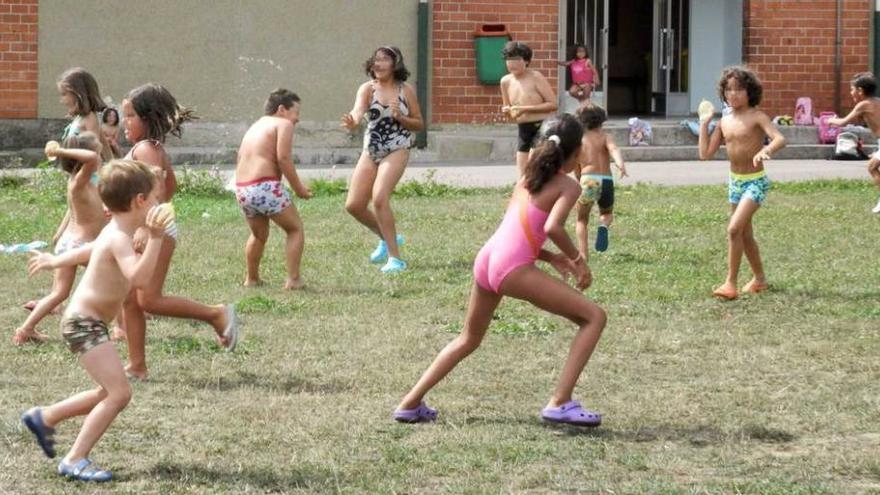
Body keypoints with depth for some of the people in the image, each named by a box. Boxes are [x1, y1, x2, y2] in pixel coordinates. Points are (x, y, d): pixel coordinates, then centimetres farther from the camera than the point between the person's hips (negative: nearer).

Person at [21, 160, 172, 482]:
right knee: (119, 393, -18)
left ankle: (44, 418, 30)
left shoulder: (113, 233, 9)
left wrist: (55, 261, 47)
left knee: (111, 392, 19)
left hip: (86, 322, 10)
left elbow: (87, 250, 30)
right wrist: (155, 237, -44)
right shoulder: (119, 238, -22)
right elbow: (138, 278, -39)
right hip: (84, 323, -10)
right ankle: (75, 461, -17)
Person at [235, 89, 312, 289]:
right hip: (265, 187, -8)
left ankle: (252, 278, 39)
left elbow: (240, 160, 20)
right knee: (295, 228, 9)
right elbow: (283, 157, -13)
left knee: (259, 235, 29)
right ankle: (293, 279, 3)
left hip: (242, 189, 8)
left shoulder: (255, 126, 24)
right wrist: (298, 187, -6)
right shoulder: (283, 124, 0)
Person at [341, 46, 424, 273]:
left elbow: (419, 124, 5)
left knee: (379, 197, -24)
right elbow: (358, 110, -23)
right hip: (371, 151, 4)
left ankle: (394, 257, -17)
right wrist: (352, 121, -48)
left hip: (397, 150, -4)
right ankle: (387, 238, 31)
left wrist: (400, 118, -15)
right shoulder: (367, 89, -2)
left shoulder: (406, 90, -3)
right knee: (354, 205, 3)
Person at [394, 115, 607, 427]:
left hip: (485, 259, 8)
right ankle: (560, 403, -9)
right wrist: (577, 260, -3)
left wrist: (551, 257, 22)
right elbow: (552, 228, -17)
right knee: (594, 317, 0)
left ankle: (410, 404, 29)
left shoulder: (526, 179, 23)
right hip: (513, 269, -8)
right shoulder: (568, 187, 1)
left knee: (469, 339, 30)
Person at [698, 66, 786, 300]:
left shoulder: (757, 117, -13)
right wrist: (704, 124, 2)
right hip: (735, 182, 7)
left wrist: (766, 151, -48)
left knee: (734, 229, -20)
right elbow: (705, 153, 5)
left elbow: (780, 139, -28)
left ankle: (730, 284, -16)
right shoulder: (724, 122, 5)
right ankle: (759, 279, 35)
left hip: (756, 182, -7)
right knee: (745, 235, 18)